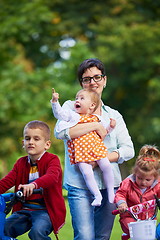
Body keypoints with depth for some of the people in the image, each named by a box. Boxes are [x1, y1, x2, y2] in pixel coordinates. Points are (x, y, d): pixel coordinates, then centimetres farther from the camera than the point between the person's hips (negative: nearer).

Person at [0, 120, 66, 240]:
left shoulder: (52, 160, -5)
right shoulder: (21, 163, 13)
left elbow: (52, 177, -28)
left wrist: (33, 184, -49)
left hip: (45, 210, -5)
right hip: (24, 210, 5)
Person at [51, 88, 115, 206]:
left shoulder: (96, 118, 14)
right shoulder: (72, 115, 9)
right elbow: (59, 113, 0)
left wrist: (110, 126, 5)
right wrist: (55, 101, -10)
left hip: (96, 146, 2)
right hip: (80, 151, -2)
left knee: (106, 166, -7)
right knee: (87, 172, -15)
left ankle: (111, 192, 9)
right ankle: (97, 195, -4)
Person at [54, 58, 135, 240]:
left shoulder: (114, 115, 16)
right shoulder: (71, 107, 6)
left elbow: (128, 150, 6)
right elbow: (60, 132, -15)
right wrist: (95, 126, -14)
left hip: (109, 184, 4)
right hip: (80, 185, -4)